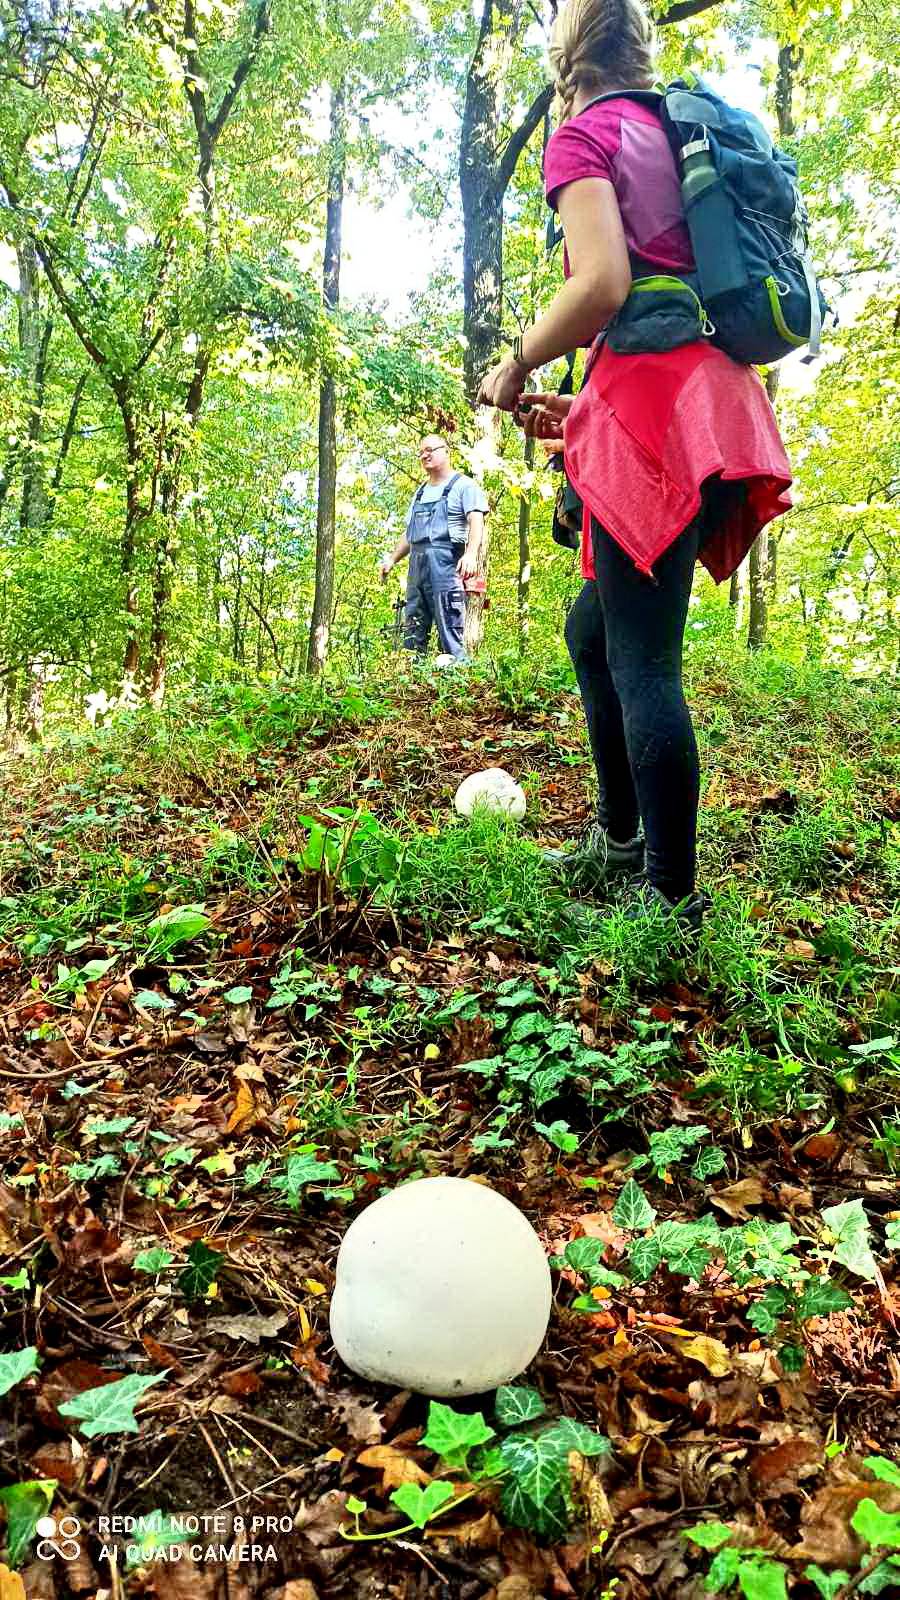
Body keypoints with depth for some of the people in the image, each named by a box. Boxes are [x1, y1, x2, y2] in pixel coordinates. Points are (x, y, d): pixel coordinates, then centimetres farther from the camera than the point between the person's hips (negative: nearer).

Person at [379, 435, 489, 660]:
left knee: (449, 629, -11)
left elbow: (476, 521, -11)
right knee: (412, 632, 4)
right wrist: (392, 559, 19)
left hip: (446, 562, -7)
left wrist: (471, 554, -27)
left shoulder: (463, 485, 3)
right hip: (417, 564, 8)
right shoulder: (420, 493, 27)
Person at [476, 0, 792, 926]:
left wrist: (516, 367, 1)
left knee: (640, 658, -8)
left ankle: (672, 897, -4)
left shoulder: (584, 133, 2)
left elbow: (603, 284, -15)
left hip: (652, 404, -8)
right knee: (592, 630, 16)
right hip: (717, 396, 8)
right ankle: (621, 838, 23)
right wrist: (582, 409, 25)